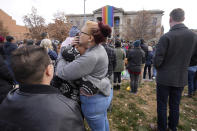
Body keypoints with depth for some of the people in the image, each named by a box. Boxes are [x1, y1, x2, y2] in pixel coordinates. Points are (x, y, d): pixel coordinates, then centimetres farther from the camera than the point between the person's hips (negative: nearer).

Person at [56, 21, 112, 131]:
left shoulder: (91, 57, -31)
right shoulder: (99, 48, -2)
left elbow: (63, 73, -27)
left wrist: (61, 59, -6)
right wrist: (78, 44, -1)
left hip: (94, 99, -9)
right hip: (104, 93, 9)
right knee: (103, 120, 32)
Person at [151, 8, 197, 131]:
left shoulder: (166, 37, -17)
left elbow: (157, 60, -17)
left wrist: (158, 68, 4)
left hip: (164, 78, -5)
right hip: (181, 79, 5)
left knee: (162, 105, 12)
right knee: (175, 105, 20)